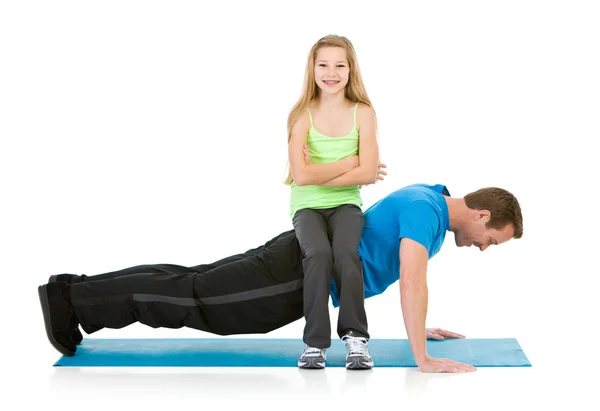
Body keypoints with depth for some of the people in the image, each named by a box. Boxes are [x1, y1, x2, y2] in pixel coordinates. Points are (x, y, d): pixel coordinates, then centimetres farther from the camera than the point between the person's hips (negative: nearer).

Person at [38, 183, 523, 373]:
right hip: (300, 275, -9)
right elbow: (412, 282, -30)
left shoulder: (429, 200, 13)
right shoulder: (426, 211, -19)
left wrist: (420, 327, 28)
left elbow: (406, 271, 28)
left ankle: (79, 293, 14)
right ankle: (73, 298, -3)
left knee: (197, 286, 10)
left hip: (311, 264, 9)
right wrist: (423, 359, -28)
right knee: (195, 297, -7)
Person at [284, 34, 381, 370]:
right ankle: (315, 342, -20)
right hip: (308, 207, 0)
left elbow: (368, 174, -10)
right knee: (318, 254, -32)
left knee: (346, 254, -32)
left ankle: (356, 336, -17)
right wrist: (350, 161, -12)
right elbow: (301, 175, -16)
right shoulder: (303, 115, -3)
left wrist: (320, 174, -13)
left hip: (346, 204, 1)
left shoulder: (363, 113, 0)